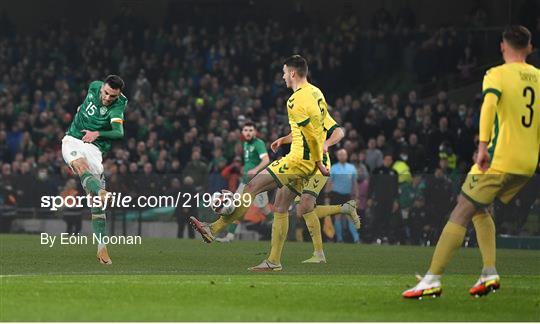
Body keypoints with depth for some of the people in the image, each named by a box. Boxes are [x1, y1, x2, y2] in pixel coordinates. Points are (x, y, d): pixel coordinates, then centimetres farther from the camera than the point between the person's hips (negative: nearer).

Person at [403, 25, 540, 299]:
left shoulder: (497, 74, -4)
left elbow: (489, 105, -23)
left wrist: (483, 146, -31)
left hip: (499, 161, -6)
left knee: (461, 213, -3)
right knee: (479, 209, 23)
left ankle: (432, 280, -8)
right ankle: (489, 273, 10)